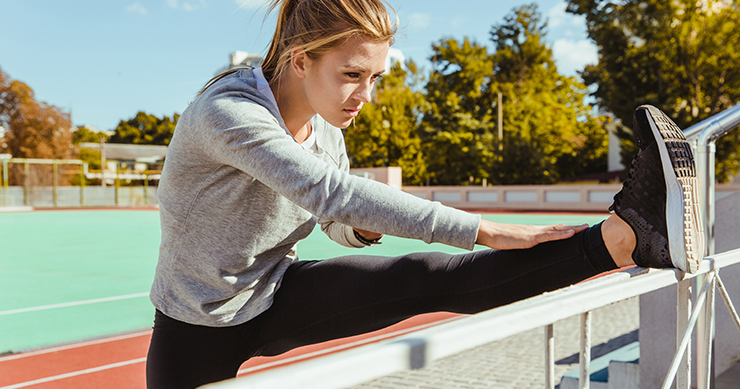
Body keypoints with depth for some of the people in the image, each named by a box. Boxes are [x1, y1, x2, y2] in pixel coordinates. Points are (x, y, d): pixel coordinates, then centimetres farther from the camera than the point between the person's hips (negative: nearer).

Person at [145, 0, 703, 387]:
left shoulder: (326, 127, -3)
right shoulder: (226, 111, -27)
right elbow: (330, 193, -40)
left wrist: (363, 228, -14)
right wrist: (482, 230, -40)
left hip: (278, 297, 3)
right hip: (199, 327, -3)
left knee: (428, 281, -19)